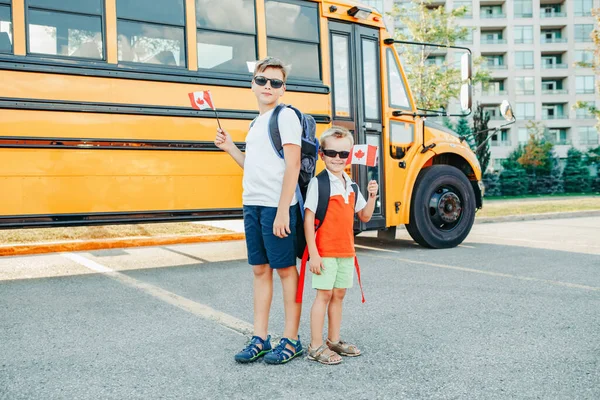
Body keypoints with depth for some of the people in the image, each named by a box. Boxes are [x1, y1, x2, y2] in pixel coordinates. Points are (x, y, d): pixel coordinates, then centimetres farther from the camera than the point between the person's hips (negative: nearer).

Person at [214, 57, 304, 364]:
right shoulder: (256, 123, 17)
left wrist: (282, 210, -19)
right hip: (252, 204, 8)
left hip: (276, 206, -8)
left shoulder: (285, 116, -6)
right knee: (260, 269, 11)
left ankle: (291, 340, 12)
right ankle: (260, 339, 21)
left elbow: (293, 164, -14)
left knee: (285, 269, 1)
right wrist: (229, 148, 9)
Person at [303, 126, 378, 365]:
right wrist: (313, 253, -17)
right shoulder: (318, 183, -10)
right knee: (324, 294, -3)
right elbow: (308, 220, -14)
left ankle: (334, 341, 27)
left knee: (339, 294, 14)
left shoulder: (351, 185, 10)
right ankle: (316, 346, 7)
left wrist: (372, 196, -2)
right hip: (325, 252, -7)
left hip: (346, 251, 7)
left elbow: (365, 216, 15)